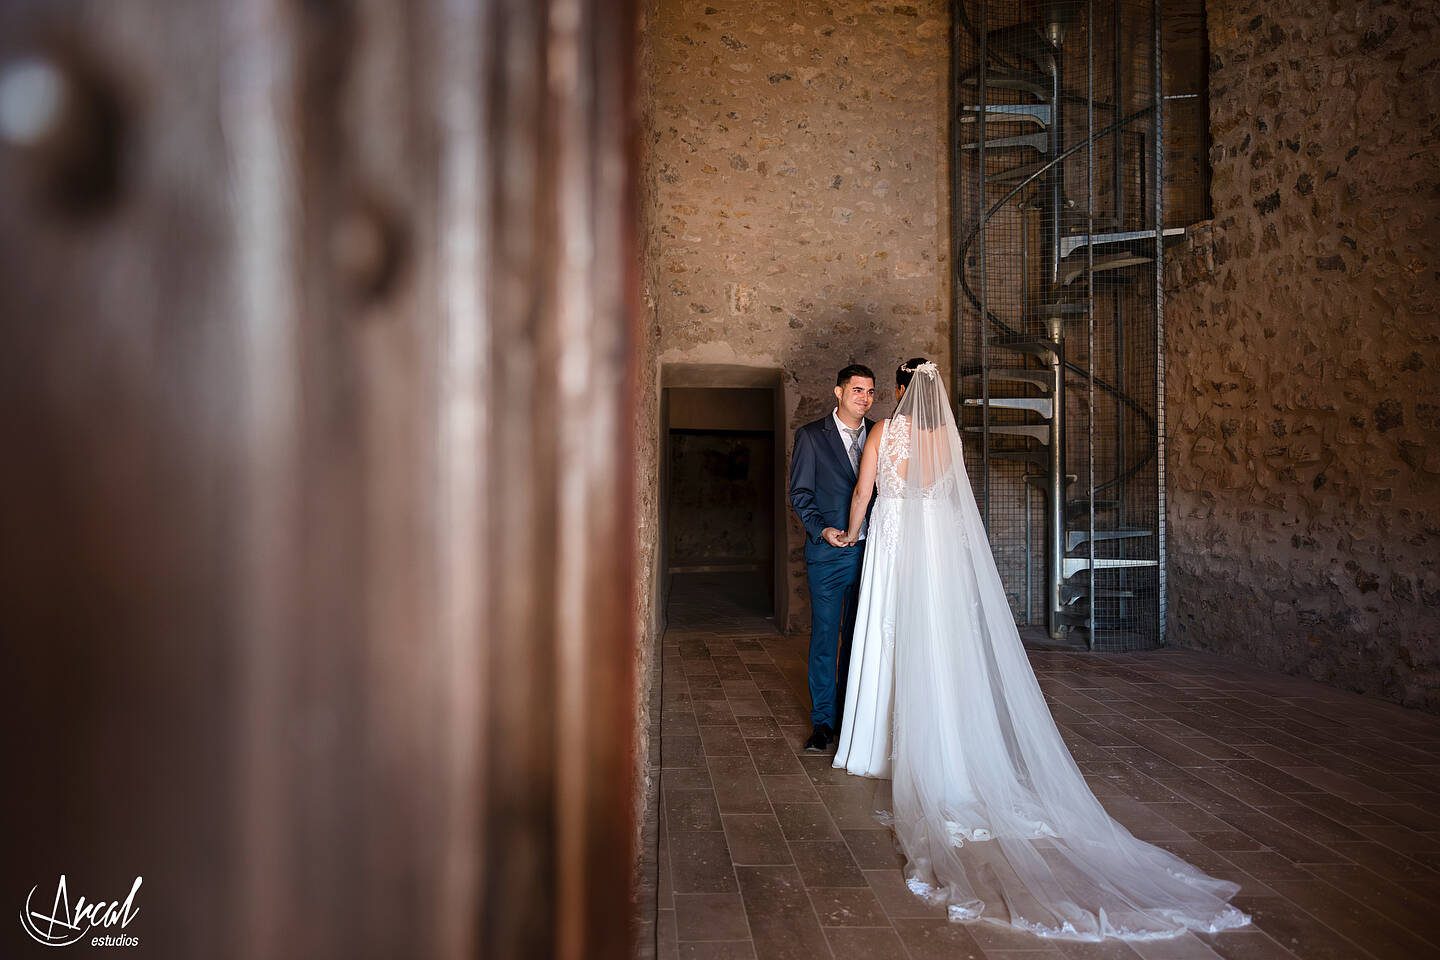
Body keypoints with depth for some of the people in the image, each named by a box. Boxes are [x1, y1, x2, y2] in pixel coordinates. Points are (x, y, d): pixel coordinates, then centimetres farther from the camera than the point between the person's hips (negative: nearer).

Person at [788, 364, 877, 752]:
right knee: (824, 636, 0)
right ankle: (823, 721, 10)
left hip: (871, 551, 3)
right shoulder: (810, 436, 1)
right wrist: (821, 529, -15)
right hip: (828, 553, -3)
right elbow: (800, 493, -1)